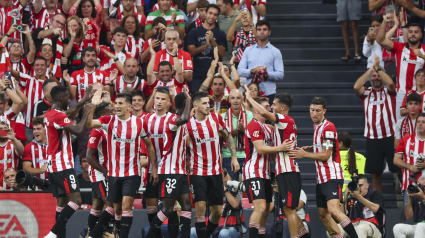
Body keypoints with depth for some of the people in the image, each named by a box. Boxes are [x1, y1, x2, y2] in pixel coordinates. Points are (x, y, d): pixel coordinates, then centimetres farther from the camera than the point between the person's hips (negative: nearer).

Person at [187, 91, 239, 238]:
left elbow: (228, 137, 12)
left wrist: (234, 157, 5)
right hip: (198, 172, -4)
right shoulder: (188, 124, -9)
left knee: (217, 211, 5)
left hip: (216, 171, 4)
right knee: (200, 206, -17)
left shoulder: (216, 118, 1)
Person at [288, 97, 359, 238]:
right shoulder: (316, 126, 16)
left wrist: (304, 154, -10)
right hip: (321, 178, 10)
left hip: (332, 177, -10)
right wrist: (310, 149, 14)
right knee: (323, 216, 7)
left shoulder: (328, 127, -12)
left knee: (333, 210, -25)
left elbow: (325, 155, -15)